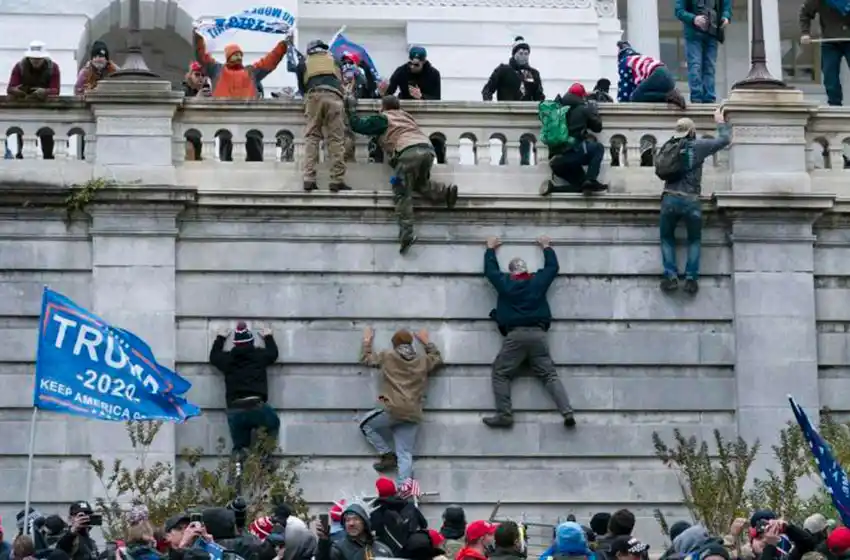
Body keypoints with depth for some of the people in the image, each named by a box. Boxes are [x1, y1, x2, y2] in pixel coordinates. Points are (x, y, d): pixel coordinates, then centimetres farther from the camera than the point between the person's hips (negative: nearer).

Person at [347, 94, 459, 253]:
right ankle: (446, 192, 1)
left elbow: (358, 125, 17)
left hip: (409, 151, -6)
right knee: (420, 183, 28)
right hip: (427, 148, 6)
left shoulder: (383, 118, 17)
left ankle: (406, 235, -18)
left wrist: (351, 109, 33)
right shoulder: (406, 116, 33)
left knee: (402, 193, -4)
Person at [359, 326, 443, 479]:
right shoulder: (423, 361, 14)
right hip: (412, 415, 4)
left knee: (365, 424, 23)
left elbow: (366, 358, 22)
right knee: (405, 455, 1)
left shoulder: (387, 356, 7)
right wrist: (427, 342, 44)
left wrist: (367, 341, 38)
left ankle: (388, 455, 12)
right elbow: (438, 359, 36)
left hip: (392, 410, -4)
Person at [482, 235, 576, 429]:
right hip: (538, 334, 2)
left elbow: (490, 269, 25)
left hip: (515, 335, -2)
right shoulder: (538, 280, 10)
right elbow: (553, 267, 28)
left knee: (501, 374, 6)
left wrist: (490, 249, 42)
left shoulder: (504, 282, 6)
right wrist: (546, 247, 44)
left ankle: (504, 415, -8)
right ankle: (567, 412, -14)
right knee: (549, 375, 2)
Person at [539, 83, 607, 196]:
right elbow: (598, 127, 13)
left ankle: (552, 187, -6)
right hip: (572, 152, -7)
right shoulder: (582, 109, 2)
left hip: (556, 162, 7)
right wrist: (594, 110, 31)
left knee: (584, 187, 17)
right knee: (598, 148, 15)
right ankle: (590, 180, -6)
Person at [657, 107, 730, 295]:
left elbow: (659, 169, 14)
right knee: (694, 240, 18)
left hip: (669, 199, 2)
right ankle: (691, 278, 9)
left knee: (667, 238, 19)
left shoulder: (667, 147, 8)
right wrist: (720, 122, 24)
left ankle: (670, 277, 7)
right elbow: (725, 140, 7)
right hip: (691, 201, -2)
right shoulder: (698, 146, -1)